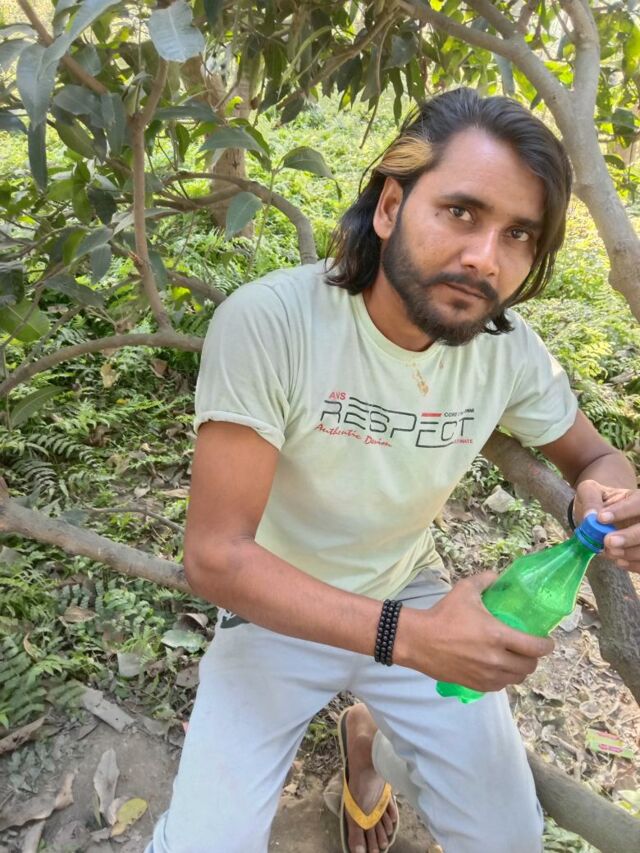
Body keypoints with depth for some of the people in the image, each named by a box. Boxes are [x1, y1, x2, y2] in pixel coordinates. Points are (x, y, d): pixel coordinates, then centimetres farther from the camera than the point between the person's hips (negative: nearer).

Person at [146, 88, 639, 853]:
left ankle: (368, 741, 33)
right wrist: (406, 637, -36)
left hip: (416, 599, 4)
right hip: (278, 610, -2)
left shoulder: (509, 347, -15)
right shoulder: (267, 323, -29)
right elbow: (215, 556, -27)